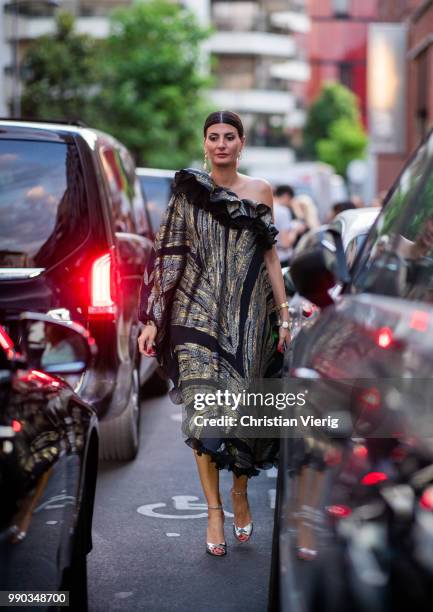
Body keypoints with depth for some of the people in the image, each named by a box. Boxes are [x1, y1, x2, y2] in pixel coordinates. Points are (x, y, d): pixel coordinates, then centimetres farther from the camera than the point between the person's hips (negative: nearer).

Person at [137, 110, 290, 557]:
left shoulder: (261, 191, 8)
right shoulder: (188, 191, 3)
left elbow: (269, 255, 12)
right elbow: (168, 257, 0)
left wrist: (283, 312, 7)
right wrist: (151, 319, -5)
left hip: (248, 316, 2)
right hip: (199, 313, -2)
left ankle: (240, 491, 27)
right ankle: (214, 510, 2)